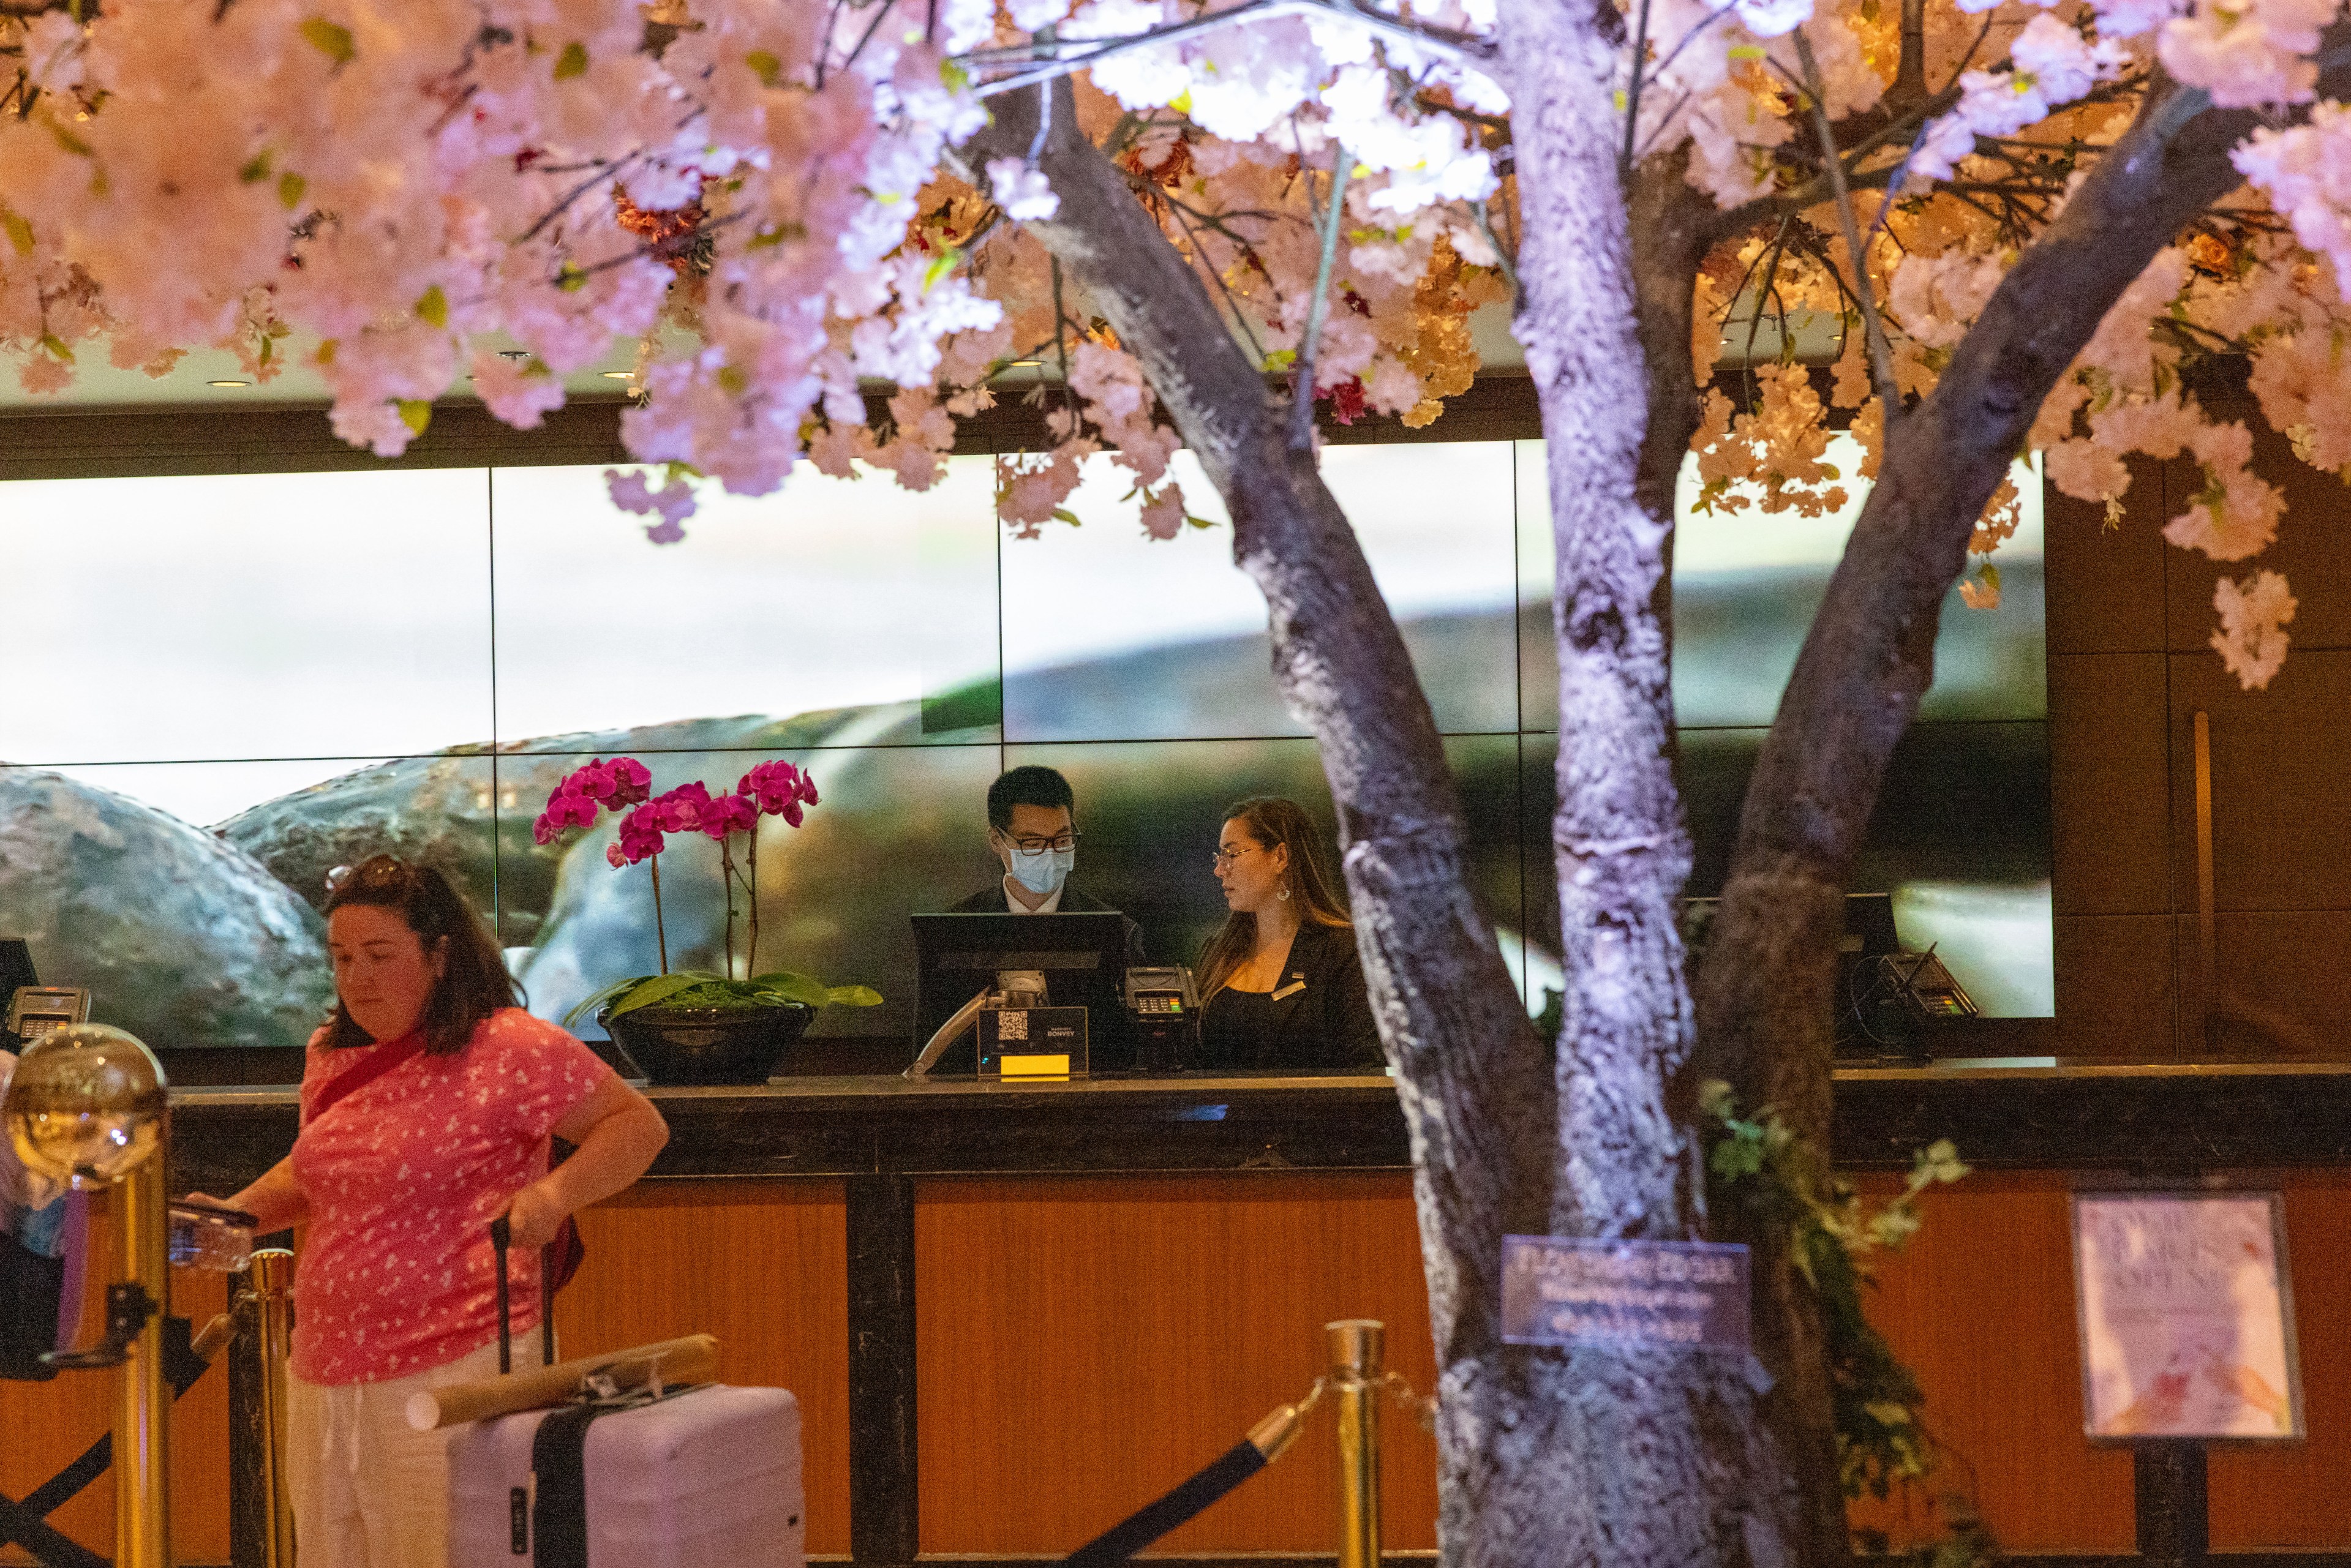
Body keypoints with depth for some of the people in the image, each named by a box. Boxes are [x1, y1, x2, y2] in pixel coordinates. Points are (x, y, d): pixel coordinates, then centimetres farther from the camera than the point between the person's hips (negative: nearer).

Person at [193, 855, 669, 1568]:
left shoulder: (507, 1049, -10)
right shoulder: (332, 1055, 13)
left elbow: (638, 1125, -7)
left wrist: (555, 1193, -22)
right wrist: (240, 1213, 11)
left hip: (456, 1375, -7)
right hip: (325, 1376, 7)